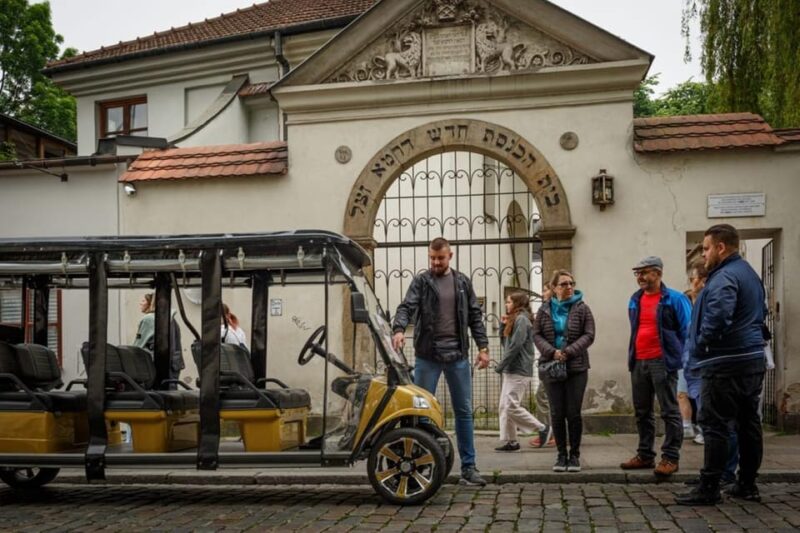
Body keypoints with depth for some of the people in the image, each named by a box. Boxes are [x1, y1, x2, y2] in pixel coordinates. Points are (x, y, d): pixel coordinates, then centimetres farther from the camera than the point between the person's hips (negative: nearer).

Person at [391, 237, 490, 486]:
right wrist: (399, 329, -30)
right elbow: (406, 307, -10)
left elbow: (475, 316, 11)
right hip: (427, 355, -2)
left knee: (464, 411, 6)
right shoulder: (421, 281, 2)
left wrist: (483, 347, 3)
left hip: (458, 356, 2)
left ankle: (468, 467, 14)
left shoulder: (462, 282, 10)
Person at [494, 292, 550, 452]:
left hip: (519, 372, -10)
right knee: (504, 407, 7)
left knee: (512, 406, -10)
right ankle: (509, 441, 10)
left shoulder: (521, 319, -11)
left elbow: (515, 346, -18)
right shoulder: (517, 320, 20)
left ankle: (542, 428, 1)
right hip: (511, 370, 10)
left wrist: (500, 366, -14)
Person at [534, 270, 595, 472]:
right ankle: (561, 455, 15)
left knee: (573, 413, 0)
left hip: (576, 367, -1)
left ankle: (574, 455, 13)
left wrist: (569, 351, -16)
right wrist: (551, 352, -13)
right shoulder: (545, 309, 7)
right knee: (557, 413, 4)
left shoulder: (582, 308, 2)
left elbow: (589, 335, -4)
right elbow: (537, 335, 4)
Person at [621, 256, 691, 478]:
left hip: (662, 362, -7)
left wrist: (681, 358, -11)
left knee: (669, 412, -2)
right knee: (642, 412, 13)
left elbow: (686, 331, -6)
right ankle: (645, 455, 22)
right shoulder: (635, 300, 13)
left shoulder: (674, 299, -6)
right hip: (638, 363, 7)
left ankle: (670, 458, 3)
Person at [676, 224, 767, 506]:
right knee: (748, 422, 13)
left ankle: (708, 488, -3)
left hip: (726, 363, -10)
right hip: (753, 358, 10)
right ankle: (747, 484, 21)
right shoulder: (750, 274, 17)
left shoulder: (724, 277, -16)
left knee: (715, 425, -6)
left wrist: (701, 345, -14)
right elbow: (760, 314, 27)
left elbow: (718, 318, -29)